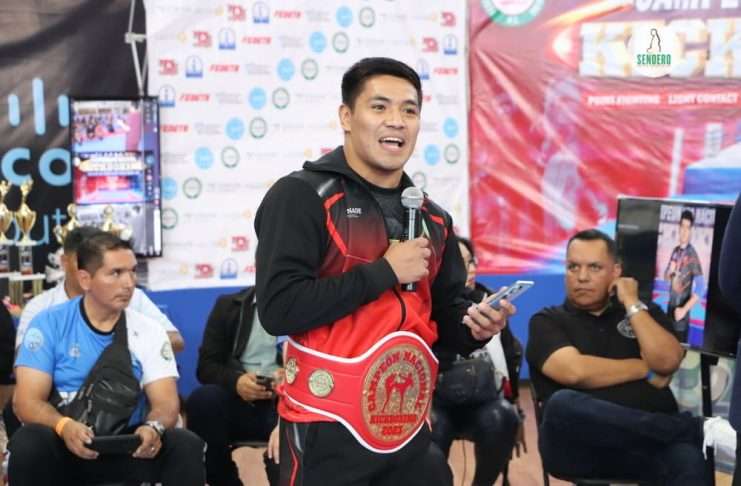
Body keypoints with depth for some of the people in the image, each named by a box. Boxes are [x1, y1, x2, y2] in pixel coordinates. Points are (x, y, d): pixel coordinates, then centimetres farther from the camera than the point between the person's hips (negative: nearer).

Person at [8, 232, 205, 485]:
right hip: (66, 445, -1)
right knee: (28, 443, -34)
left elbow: (165, 402, -2)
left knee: (187, 445, -26)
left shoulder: (149, 332, 3)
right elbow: (27, 400, -9)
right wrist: (64, 426, -31)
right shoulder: (49, 324, -3)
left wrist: (153, 427, -27)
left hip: (127, 446, 1)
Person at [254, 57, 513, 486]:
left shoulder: (432, 218, 11)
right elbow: (279, 308, -19)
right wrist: (385, 271, -16)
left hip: (412, 434, 6)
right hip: (329, 434, -6)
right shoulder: (301, 196, -9)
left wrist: (473, 326, -3)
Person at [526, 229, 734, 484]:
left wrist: (632, 304, 3)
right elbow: (575, 372, -10)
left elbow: (667, 362, 0)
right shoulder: (548, 321, 11)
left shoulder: (646, 313, 21)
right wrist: (645, 369, 1)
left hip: (649, 442, 0)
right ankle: (697, 428, -24)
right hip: (582, 443, 0)